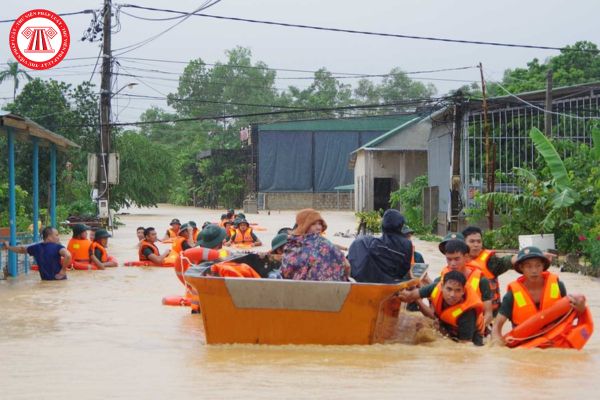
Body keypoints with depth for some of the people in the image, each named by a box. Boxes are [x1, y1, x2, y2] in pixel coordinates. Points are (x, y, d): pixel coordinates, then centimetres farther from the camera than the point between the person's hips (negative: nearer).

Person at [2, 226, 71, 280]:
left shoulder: (36, 247, 6)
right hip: (59, 280, -6)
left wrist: (8, 247, 41)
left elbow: (21, 249, 22)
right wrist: (63, 270, -18)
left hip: (45, 280, 6)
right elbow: (68, 255, -32)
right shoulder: (57, 247, -13)